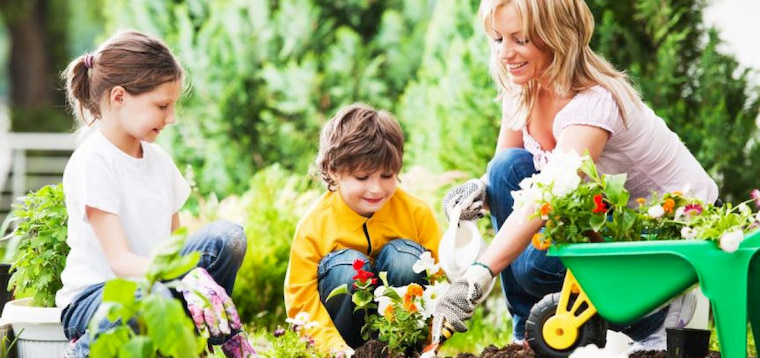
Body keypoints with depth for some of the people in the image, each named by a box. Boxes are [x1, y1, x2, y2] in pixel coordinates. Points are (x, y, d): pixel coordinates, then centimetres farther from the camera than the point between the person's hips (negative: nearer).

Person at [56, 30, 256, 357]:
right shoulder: (93, 162, -13)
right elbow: (120, 260, -22)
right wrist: (186, 279, -38)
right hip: (92, 297, -7)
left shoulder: (158, 158, 11)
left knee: (227, 237, -16)